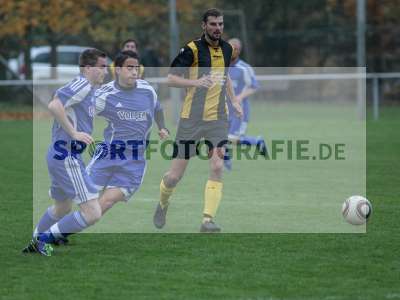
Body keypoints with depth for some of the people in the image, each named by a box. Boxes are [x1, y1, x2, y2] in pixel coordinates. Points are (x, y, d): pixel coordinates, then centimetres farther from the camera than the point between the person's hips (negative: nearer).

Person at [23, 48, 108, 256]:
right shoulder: (83, 85, -15)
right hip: (67, 158, -11)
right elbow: (54, 106, -27)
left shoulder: (88, 88, 15)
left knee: (61, 208, 30)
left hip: (61, 155, 11)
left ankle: (35, 243, 43)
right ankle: (46, 238, -3)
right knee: (92, 213, -13)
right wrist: (74, 133, -22)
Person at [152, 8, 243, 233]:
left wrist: (234, 100, 17)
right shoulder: (192, 49, -10)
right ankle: (163, 205, 32)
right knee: (175, 175, 1)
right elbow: (171, 79, -13)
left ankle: (208, 220, -12)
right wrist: (196, 82, -28)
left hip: (218, 118, 4)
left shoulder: (227, 49, 9)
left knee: (217, 168, -14)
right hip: (192, 119, -4)